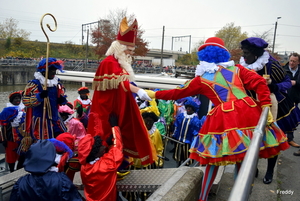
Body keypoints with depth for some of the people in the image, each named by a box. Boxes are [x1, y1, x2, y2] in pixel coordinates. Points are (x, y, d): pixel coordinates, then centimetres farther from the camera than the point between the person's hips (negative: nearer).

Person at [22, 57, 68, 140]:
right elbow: (26, 101, -15)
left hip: (55, 119, 6)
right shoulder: (34, 84, -10)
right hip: (40, 121, -6)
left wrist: (62, 100, -4)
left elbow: (62, 95, 20)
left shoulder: (57, 84, 10)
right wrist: (40, 96, -30)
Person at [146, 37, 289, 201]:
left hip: (225, 119, -3)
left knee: (214, 158, 10)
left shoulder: (201, 79, 8)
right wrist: (266, 107, 5)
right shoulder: (236, 69, 16)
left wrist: (154, 94, 25)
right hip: (248, 113, 4)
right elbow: (260, 83, 7)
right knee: (243, 157, 17)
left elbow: (177, 93, 13)